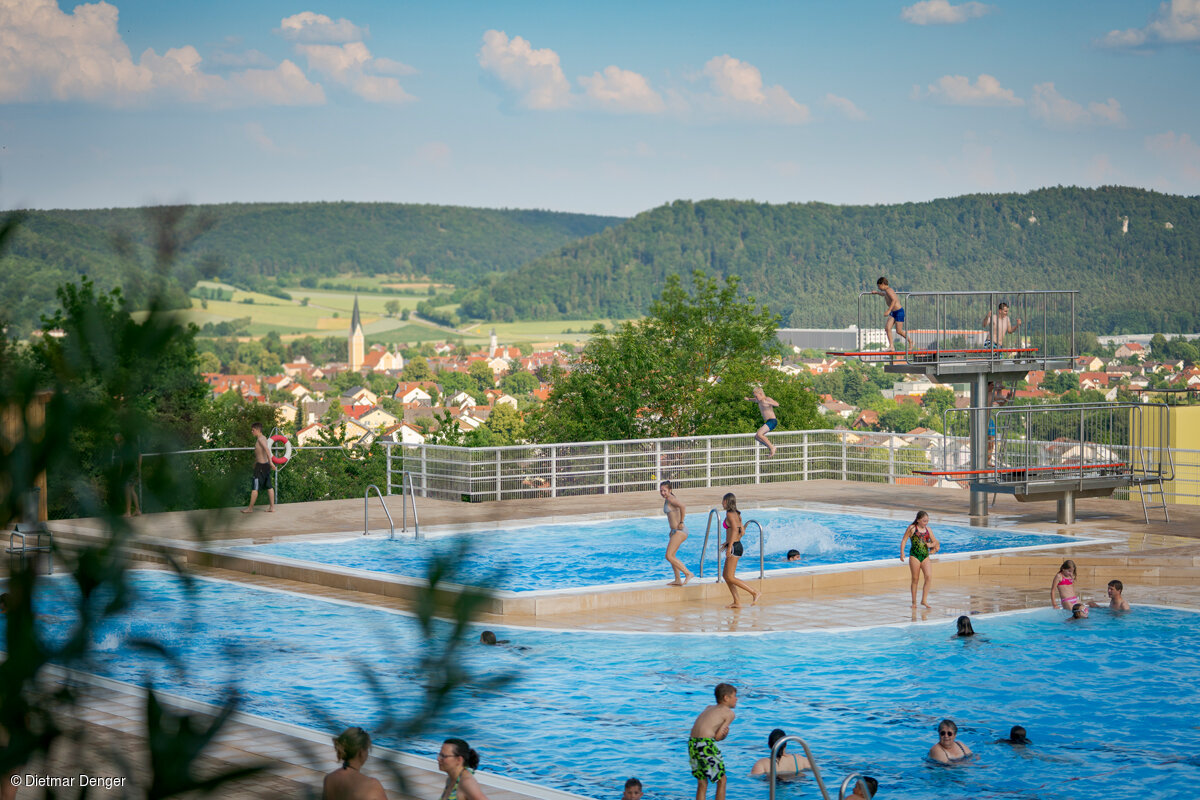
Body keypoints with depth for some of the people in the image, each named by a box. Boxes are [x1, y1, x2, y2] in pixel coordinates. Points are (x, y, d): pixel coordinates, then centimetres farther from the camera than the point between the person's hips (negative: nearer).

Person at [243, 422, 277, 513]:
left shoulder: (260, 439, -15)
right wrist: (255, 462, 36)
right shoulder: (263, 438, 13)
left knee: (254, 488, -2)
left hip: (261, 466, -9)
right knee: (269, 486, 10)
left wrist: (270, 461, -37)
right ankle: (272, 507, 13)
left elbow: (267, 449, -30)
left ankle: (250, 508, 4)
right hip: (266, 464, 9)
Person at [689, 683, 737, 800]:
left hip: (691, 742, 7)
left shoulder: (708, 708, 25)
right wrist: (725, 732, 17)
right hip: (706, 744, -7)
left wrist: (723, 730, 4)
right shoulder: (730, 713, 4)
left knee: (702, 782, 17)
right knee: (721, 780, 10)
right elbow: (718, 736, -3)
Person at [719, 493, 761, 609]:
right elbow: (742, 532, 18)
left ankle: (754, 593, -8)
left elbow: (734, 529, -26)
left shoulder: (730, 514, -13)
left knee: (730, 577, -7)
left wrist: (729, 546, -27)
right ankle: (737, 602, 12)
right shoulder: (737, 514, 14)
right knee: (725, 575, 13)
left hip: (734, 547, -10)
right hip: (738, 545, 10)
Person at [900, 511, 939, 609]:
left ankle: (924, 600, -6)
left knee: (929, 576, -13)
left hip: (925, 556, 4)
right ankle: (914, 602, 12)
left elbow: (935, 541, 20)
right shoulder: (912, 528, 0)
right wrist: (902, 553, -11)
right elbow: (904, 540, -1)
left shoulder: (928, 529, 13)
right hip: (914, 555, -4)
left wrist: (931, 544, -3)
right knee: (915, 579, 2)